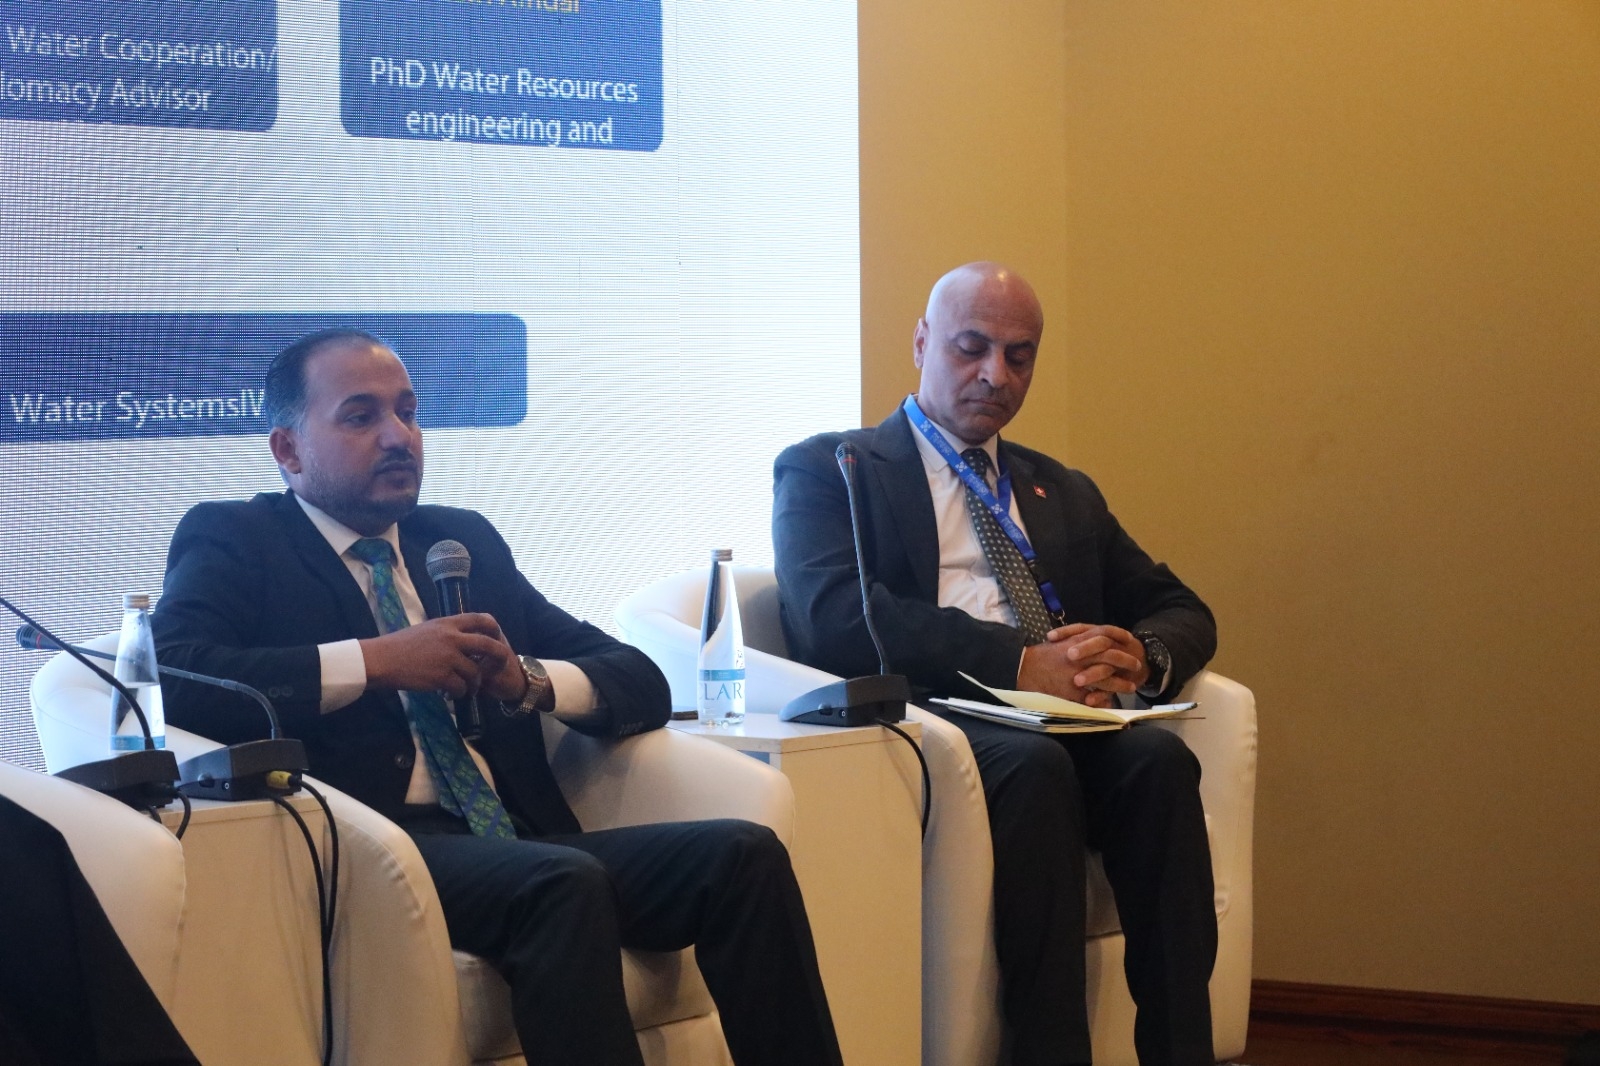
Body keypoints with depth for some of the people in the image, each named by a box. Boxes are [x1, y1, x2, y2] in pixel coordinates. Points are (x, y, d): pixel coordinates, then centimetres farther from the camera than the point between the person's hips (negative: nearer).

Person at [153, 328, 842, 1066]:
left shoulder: (464, 541, 23)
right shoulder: (232, 541, 9)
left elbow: (641, 682, 20)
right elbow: (171, 679, -12)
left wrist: (528, 680, -2)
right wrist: (374, 660, -14)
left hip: (517, 845, 6)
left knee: (744, 856, -18)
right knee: (563, 882, -34)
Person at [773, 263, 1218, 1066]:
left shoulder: (1064, 493, 29)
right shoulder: (827, 469, 11)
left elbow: (1181, 611, 24)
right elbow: (833, 615, -7)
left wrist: (1139, 656, -3)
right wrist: (1017, 664, -18)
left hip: (1065, 726, 5)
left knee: (1157, 755, -28)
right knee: (1031, 763, -36)